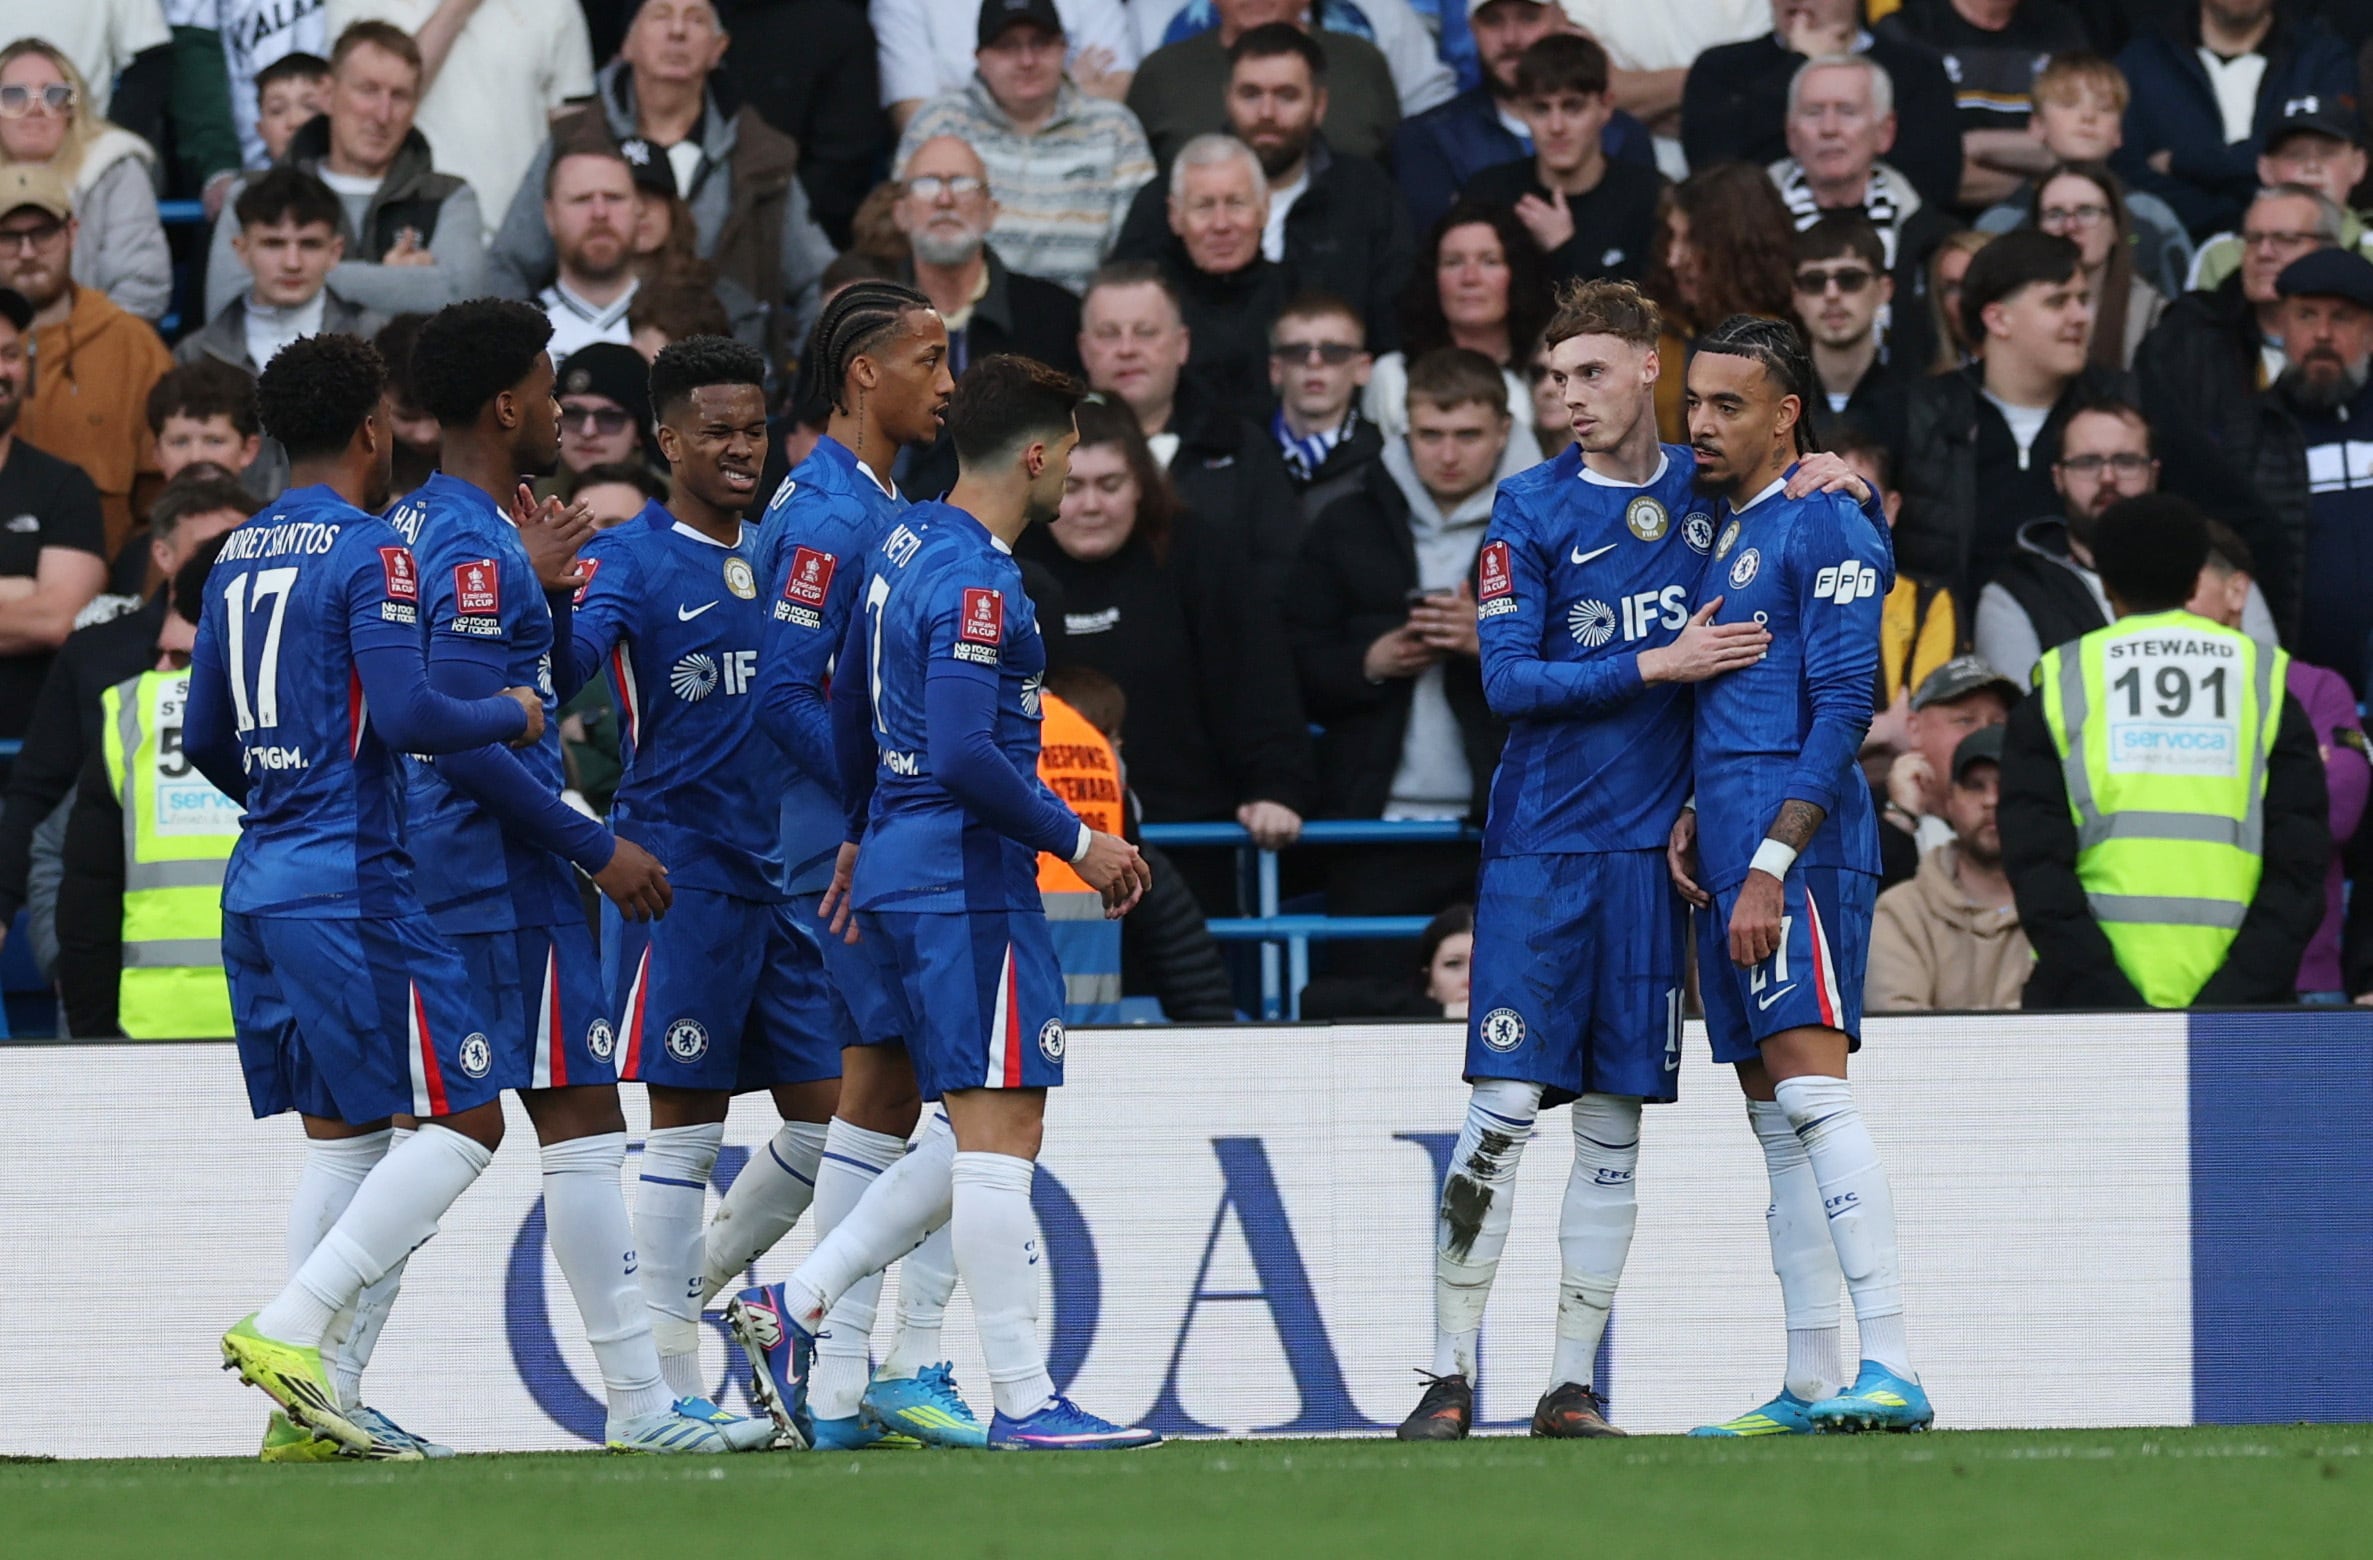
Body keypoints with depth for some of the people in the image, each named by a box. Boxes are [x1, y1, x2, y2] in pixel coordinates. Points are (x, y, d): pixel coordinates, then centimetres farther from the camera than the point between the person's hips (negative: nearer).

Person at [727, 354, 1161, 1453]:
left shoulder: (906, 546, 13)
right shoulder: (978, 586, -17)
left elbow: (848, 705, 22)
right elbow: (964, 756, -24)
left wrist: (862, 835, 33)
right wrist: (1076, 843, -14)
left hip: (901, 866, 10)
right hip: (969, 879, -10)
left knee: (981, 1136, 14)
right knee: (999, 1134, -7)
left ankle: (790, 1308, 10)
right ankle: (1023, 1399, -6)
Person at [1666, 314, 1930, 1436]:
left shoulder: (1825, 530, -7)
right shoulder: (1721, 528, 21)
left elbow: (1842, 709, -14)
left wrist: (1771, 864, -20)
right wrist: (1691, 821, 10)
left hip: (1798, 839, -10)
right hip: (1730, 848, 10)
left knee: (1811, 1092, -19)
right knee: (1774, 1119, 7)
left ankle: (1891, 1371, -25)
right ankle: (1811, 1387, 8)